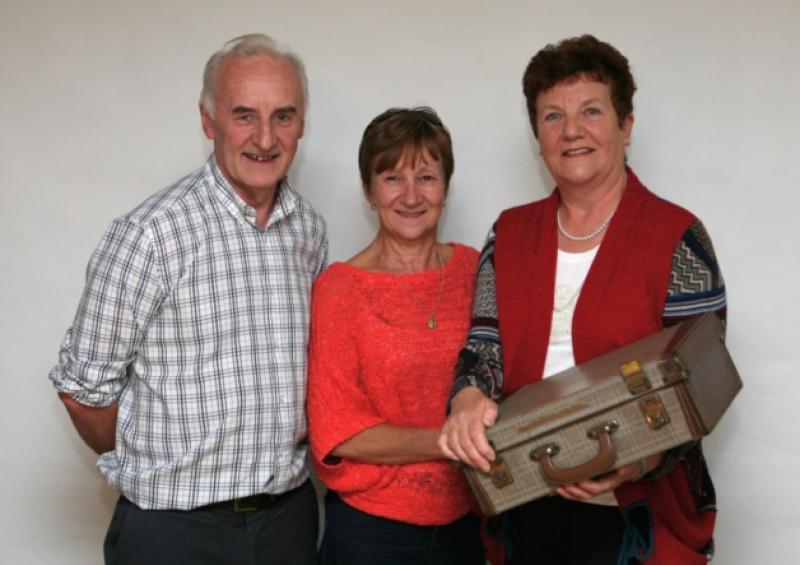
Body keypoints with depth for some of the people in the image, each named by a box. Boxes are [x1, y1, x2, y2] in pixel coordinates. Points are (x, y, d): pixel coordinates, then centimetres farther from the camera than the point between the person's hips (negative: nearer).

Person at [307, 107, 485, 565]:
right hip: (371, 526, -3)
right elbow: (337, 433, -12)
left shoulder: (476, 269, -2)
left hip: (466, 520, 3)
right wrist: (449, 442, -19)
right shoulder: (339, 289, -12)